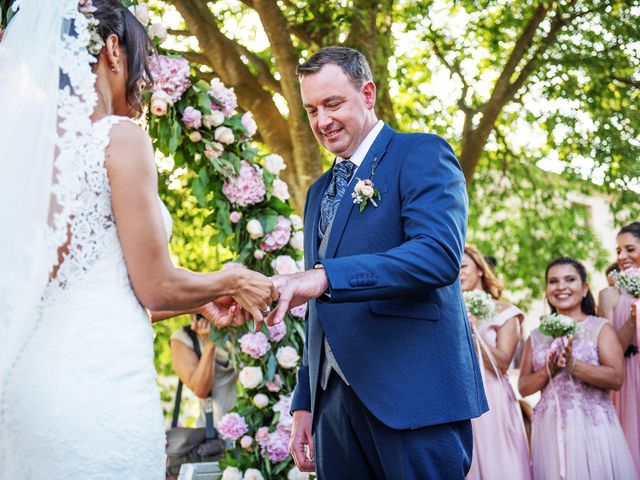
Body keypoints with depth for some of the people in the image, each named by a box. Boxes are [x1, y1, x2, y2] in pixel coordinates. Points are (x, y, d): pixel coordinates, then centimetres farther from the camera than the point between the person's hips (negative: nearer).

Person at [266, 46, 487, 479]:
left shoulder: (422, 155, -2)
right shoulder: (320, 192, 21)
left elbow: (440, 254, -20)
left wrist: (324, 277, -29)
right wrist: (305, 403, 16)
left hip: (414, 395, -7)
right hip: (335, 400, 7)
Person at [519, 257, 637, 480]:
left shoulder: (600, 328, 1)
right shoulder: (537, 336, 11)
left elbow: (616, 378, -10)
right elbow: (524, 387, 8)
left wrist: (572, 364, -17)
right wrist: (549, 369, -9)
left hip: (593, 426, -3)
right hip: (550, 429, 3)